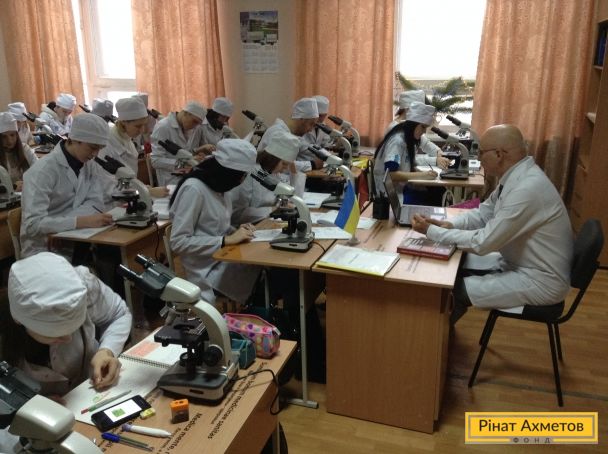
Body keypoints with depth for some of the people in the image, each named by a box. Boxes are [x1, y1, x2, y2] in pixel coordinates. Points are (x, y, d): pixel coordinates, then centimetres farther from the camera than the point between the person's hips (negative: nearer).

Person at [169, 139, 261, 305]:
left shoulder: (220, 184, 5)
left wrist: (236, 231, -3)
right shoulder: (193, 188, -18)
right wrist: (227, 240, -22)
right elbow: (178, 242, -20)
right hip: (207, 270, -8)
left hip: (224, 258, 8)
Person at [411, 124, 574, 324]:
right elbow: (484, 212, 11)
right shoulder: (515, 176, -1)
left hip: (539, 280, -9)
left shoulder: (527, 189, -30)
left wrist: (431, 231, -18)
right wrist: (449, 224, -8)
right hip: (518, 262, 9)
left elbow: (482, 243, -28)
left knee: (453, 290, -14)